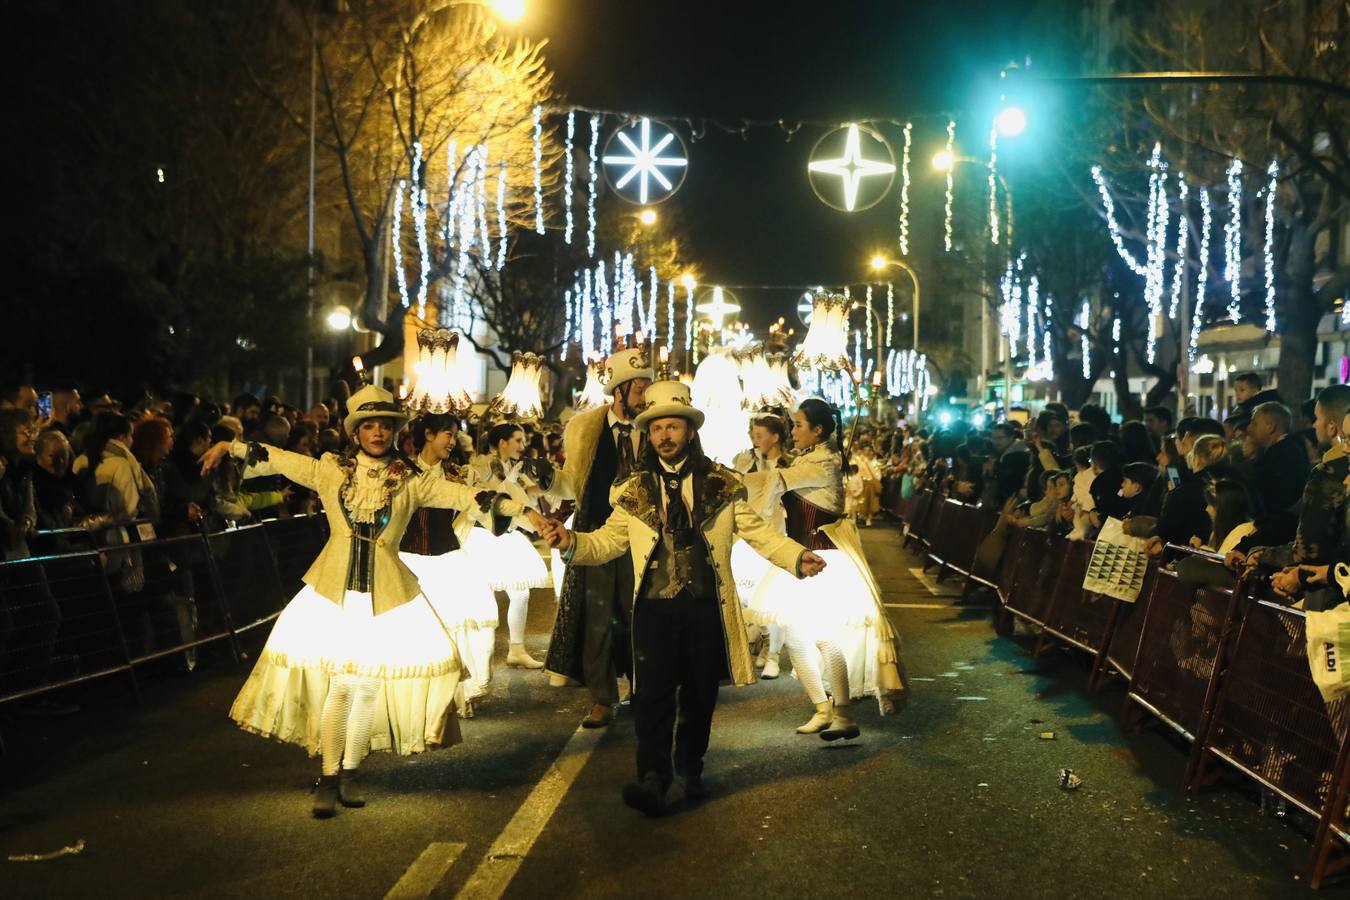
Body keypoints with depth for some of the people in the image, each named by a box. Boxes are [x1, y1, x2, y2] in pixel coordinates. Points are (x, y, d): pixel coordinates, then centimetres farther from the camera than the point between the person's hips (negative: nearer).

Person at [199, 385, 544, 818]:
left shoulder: (410, 481, 3)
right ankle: (329, 778, 4)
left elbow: (465, 496, -3)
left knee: (370, 681, 1)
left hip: (386, 590, 1)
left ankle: (348, 771, 18)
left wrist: (522, 511, -9)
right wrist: (229, 447, 2)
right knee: (342, 682, -8)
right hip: (336, 586, -1)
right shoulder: (330, 470, 4)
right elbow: (276, 459, 8)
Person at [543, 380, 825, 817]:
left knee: (700, 694, 10)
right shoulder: (635, 490, 9)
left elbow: (758, 531, 4)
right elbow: (608, 540, 9)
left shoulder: (721, 484, 6)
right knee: (653, 694, -11)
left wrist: (797, 557, -11)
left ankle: (689, 771, 28)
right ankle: (653, 781, -13)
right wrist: (572, 543, -10)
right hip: (655, 606, -1)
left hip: (707, 606, 1)